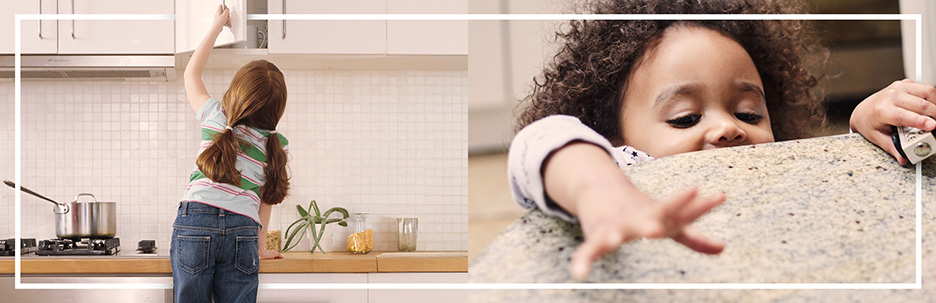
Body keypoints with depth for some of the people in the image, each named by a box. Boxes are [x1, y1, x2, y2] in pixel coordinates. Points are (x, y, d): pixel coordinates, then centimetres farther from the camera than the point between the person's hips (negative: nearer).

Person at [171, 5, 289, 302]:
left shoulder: (215, 116, 10)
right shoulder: (277, 145, 10)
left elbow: (191, 72, 27)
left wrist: (217, 26, 35)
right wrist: (261, 247, 27)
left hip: (194, 220, -1)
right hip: (242, 231, 1)